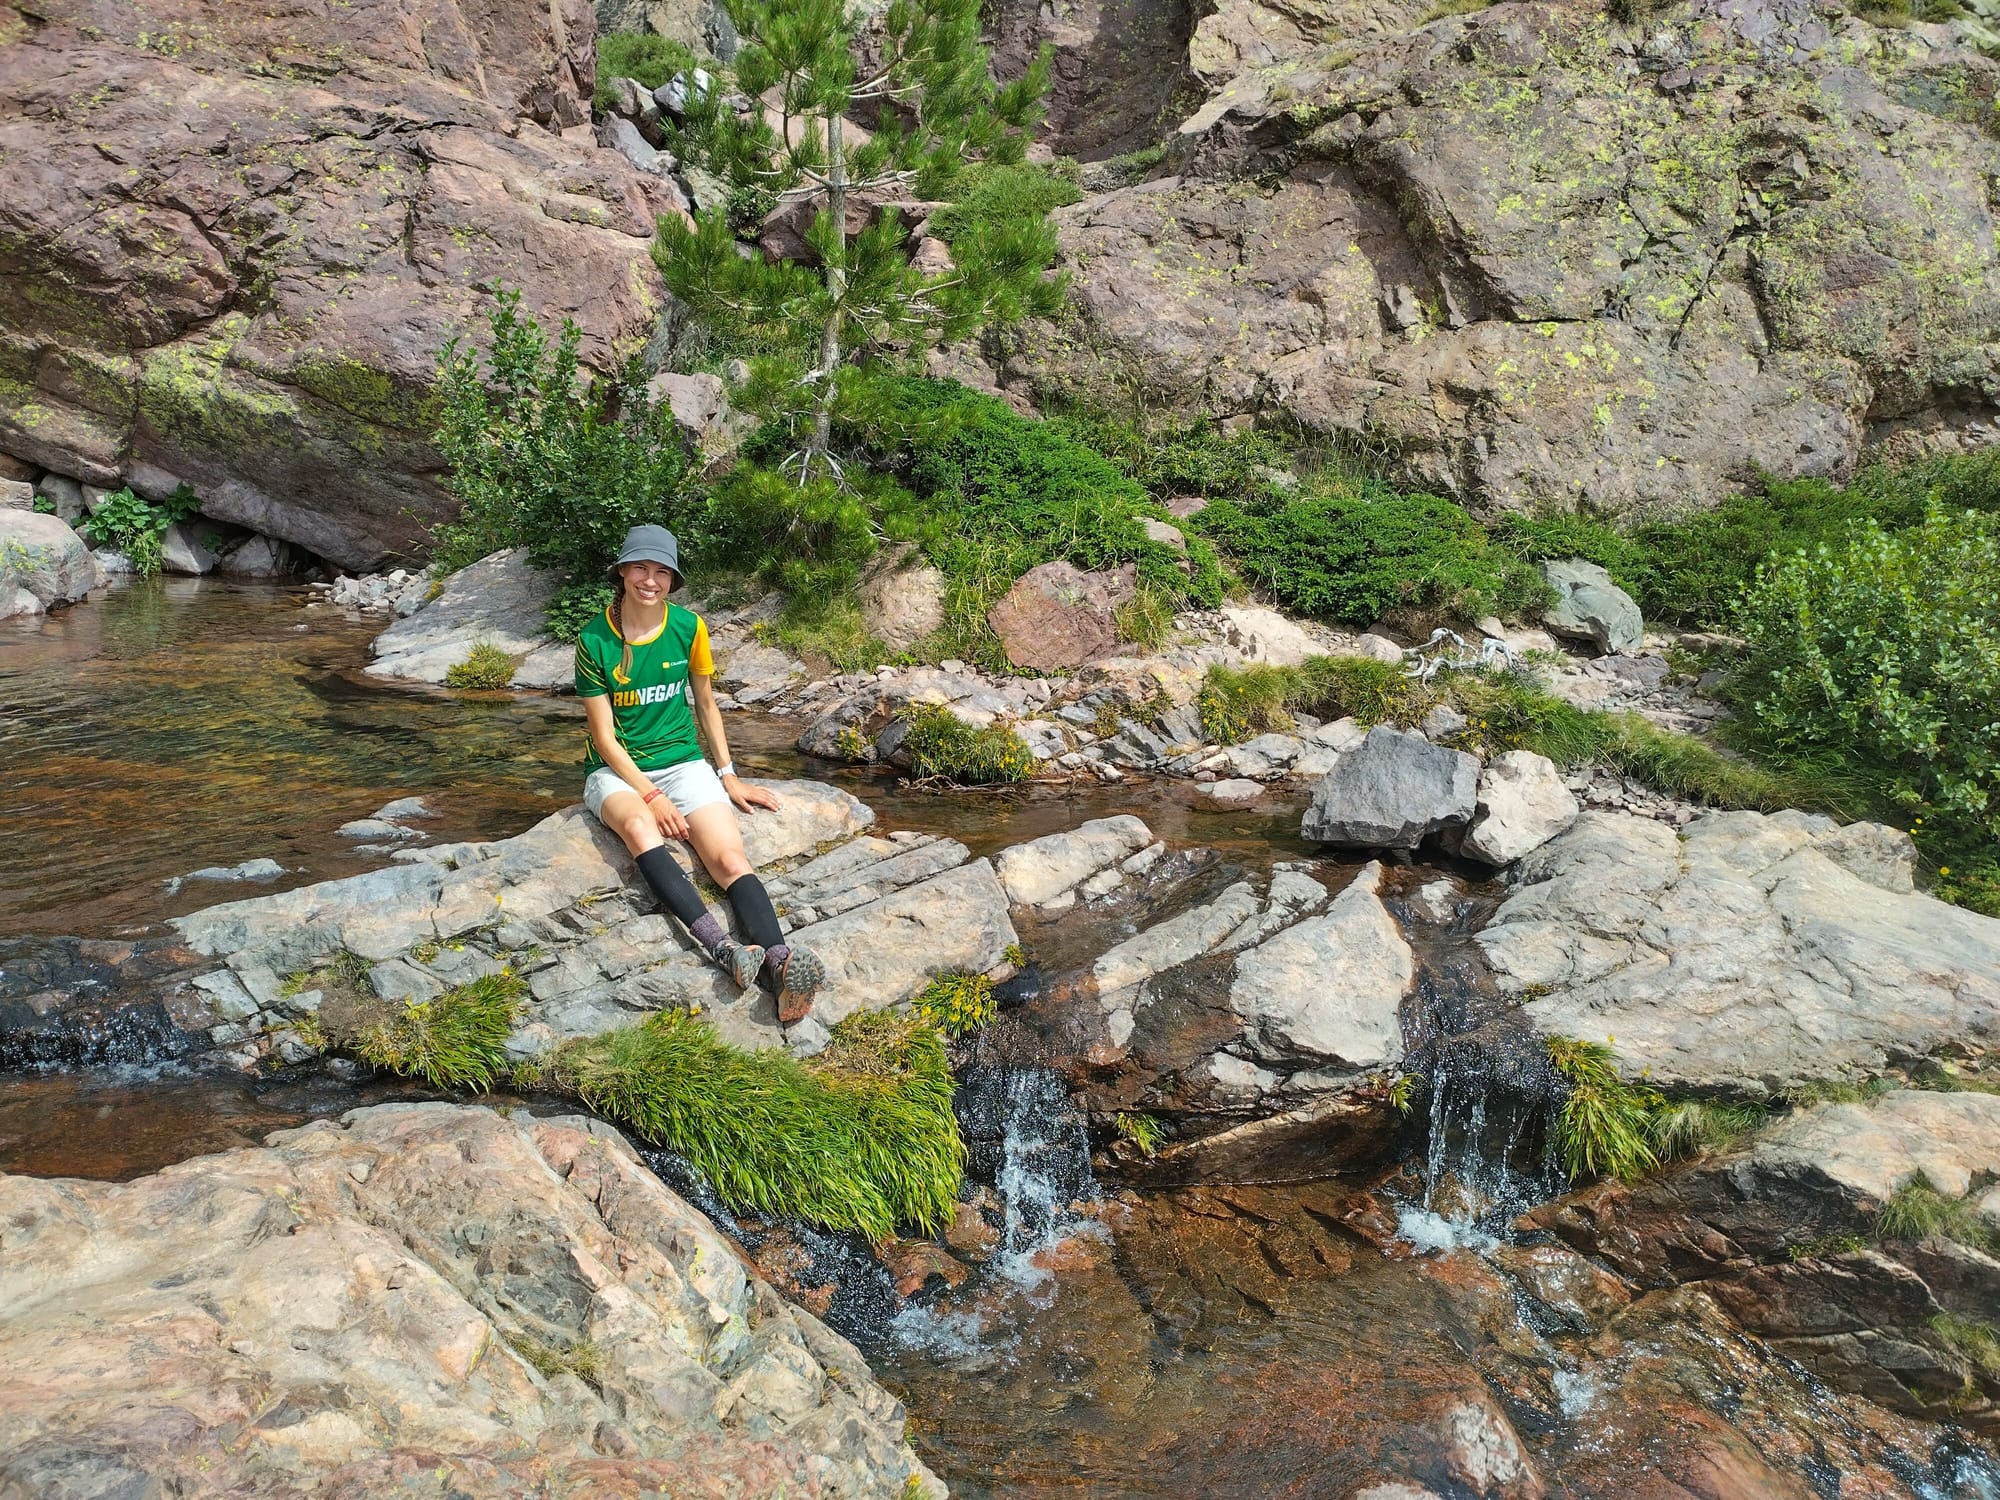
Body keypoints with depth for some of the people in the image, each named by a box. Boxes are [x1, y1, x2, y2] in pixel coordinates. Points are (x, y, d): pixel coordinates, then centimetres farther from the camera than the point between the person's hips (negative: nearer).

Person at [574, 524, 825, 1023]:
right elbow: (605, 737, -8)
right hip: (618, 771, -2)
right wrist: (651, 796, -18)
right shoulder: (595, 640, -7)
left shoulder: (688, 627, 1)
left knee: (731, 859, -26)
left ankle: (780, 963, -47)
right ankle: (725, 947, -52)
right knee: (639, 827, -39)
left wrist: (729, 776, 7)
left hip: (683, 762, 2)